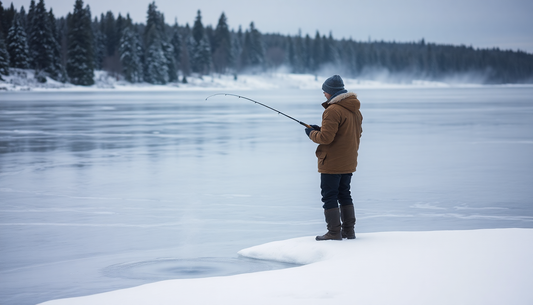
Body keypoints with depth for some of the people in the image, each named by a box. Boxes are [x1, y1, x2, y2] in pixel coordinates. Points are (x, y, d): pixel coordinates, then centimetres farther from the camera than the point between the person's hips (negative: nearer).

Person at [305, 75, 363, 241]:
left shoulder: (333, 110, -20)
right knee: (344, 194, 17)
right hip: (349, 163, 9)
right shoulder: (355, 110, 10)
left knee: (329, 196, -1)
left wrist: (312, 134, -2)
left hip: (332, 163, -9)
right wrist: (321, 130, 15)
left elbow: (326, 138, -24)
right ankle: (349, 230, 19)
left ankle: (334, 232, -1)